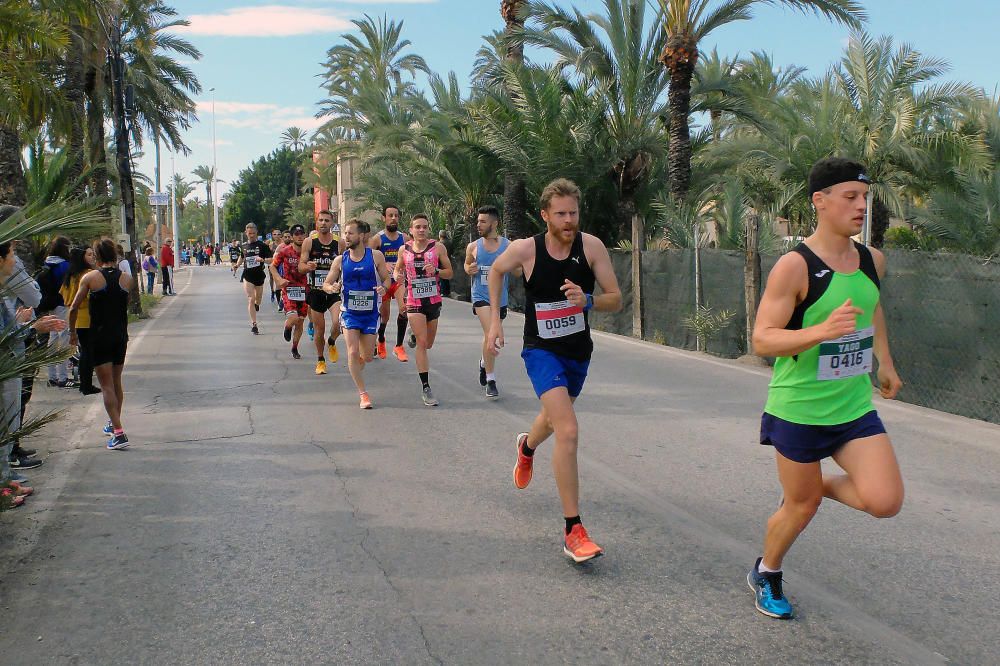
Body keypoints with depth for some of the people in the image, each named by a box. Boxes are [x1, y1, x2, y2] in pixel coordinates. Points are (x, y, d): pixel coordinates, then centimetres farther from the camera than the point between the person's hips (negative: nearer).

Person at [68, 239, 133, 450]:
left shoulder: (90, 277, -7)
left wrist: (72, 332, 11)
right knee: (117, 383, 19)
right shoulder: (127, 278, 1)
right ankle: (114, 423, 34)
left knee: (107, 386, -4)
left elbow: (74, 308, -2)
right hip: (121, 336, 4)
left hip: (99, 336, -4)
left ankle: (119, 433, -12)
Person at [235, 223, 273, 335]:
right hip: (247, 275, 0)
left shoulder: (262, 245, -6)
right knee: (251, 299, -11)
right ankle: (254, 325, -12)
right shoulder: (243, 246, 5)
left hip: (259, 275, 0)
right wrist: (237, 265, 9)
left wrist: (262, 260, -28)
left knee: (258, 299, 18)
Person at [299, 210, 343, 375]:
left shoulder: (339, 243, -1)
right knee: (319, 328, 7)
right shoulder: (309, 242, -2)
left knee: (338, 322, -20)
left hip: (334, 290, 0)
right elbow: (300, 267, -2)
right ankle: (320, 360, 28)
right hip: (316, 291, 0)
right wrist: (308, 267, -24)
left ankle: (332, 343, 14)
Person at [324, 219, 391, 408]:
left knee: (368, 356, 7)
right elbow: (326, 283, 4)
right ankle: (363, 393, -2)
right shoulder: (340, 260, -2)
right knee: (353, 352, -12)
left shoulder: (376, 256, -5)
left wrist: (383, 288, -21)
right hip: (350, 312, 0)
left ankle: (355, 371, 42)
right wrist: (332, 288, -20)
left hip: (370, 312, 0)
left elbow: (387, 278, 2)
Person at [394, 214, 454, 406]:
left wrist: (436, 271, -18)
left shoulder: (437, 247, -2)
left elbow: (449, 272, 2)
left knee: (428, 344, 13)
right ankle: (425, 387, -10)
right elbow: (397, 269, 18)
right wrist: (398, 277, -5)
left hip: (434, 300, 1)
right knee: (422, 343, -12)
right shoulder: (404, 250, 2)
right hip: (414, 302, -1)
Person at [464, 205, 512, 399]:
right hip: (481, 296, -2)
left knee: (491, 336, 18)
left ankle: (484, 362, 49)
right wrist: (469, 270, -6)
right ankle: (490, 381, -11)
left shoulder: (508, 246, -5)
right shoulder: (473, 247, -1)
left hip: (500, 298, 2)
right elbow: (467, 263, 17)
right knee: (490, 334, -18)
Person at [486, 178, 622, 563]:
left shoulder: (591, 247, -13)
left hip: (579, 350, 4)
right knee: (568, 431, -22)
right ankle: (573, 532, -16)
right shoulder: (525, 249, -16)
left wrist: (587, 301, -32)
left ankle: (527, 447, 66)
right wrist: (495, 319, 2)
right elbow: (496, 270, 7)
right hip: (542, 350, -4)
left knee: (554, 416, 28)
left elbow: (616, 300, -12)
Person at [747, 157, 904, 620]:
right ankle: (765, 575, 37)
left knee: (885, 502, -9)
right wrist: (822, 330, -36)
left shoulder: (872, 260, 2)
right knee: (801, 506, 9)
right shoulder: (794, 266, -18)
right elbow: (762, 340, -22)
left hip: (855, 407, 5)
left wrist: (884, 361, 24)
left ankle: (824, 486, 24)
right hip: (798, 410, -5)